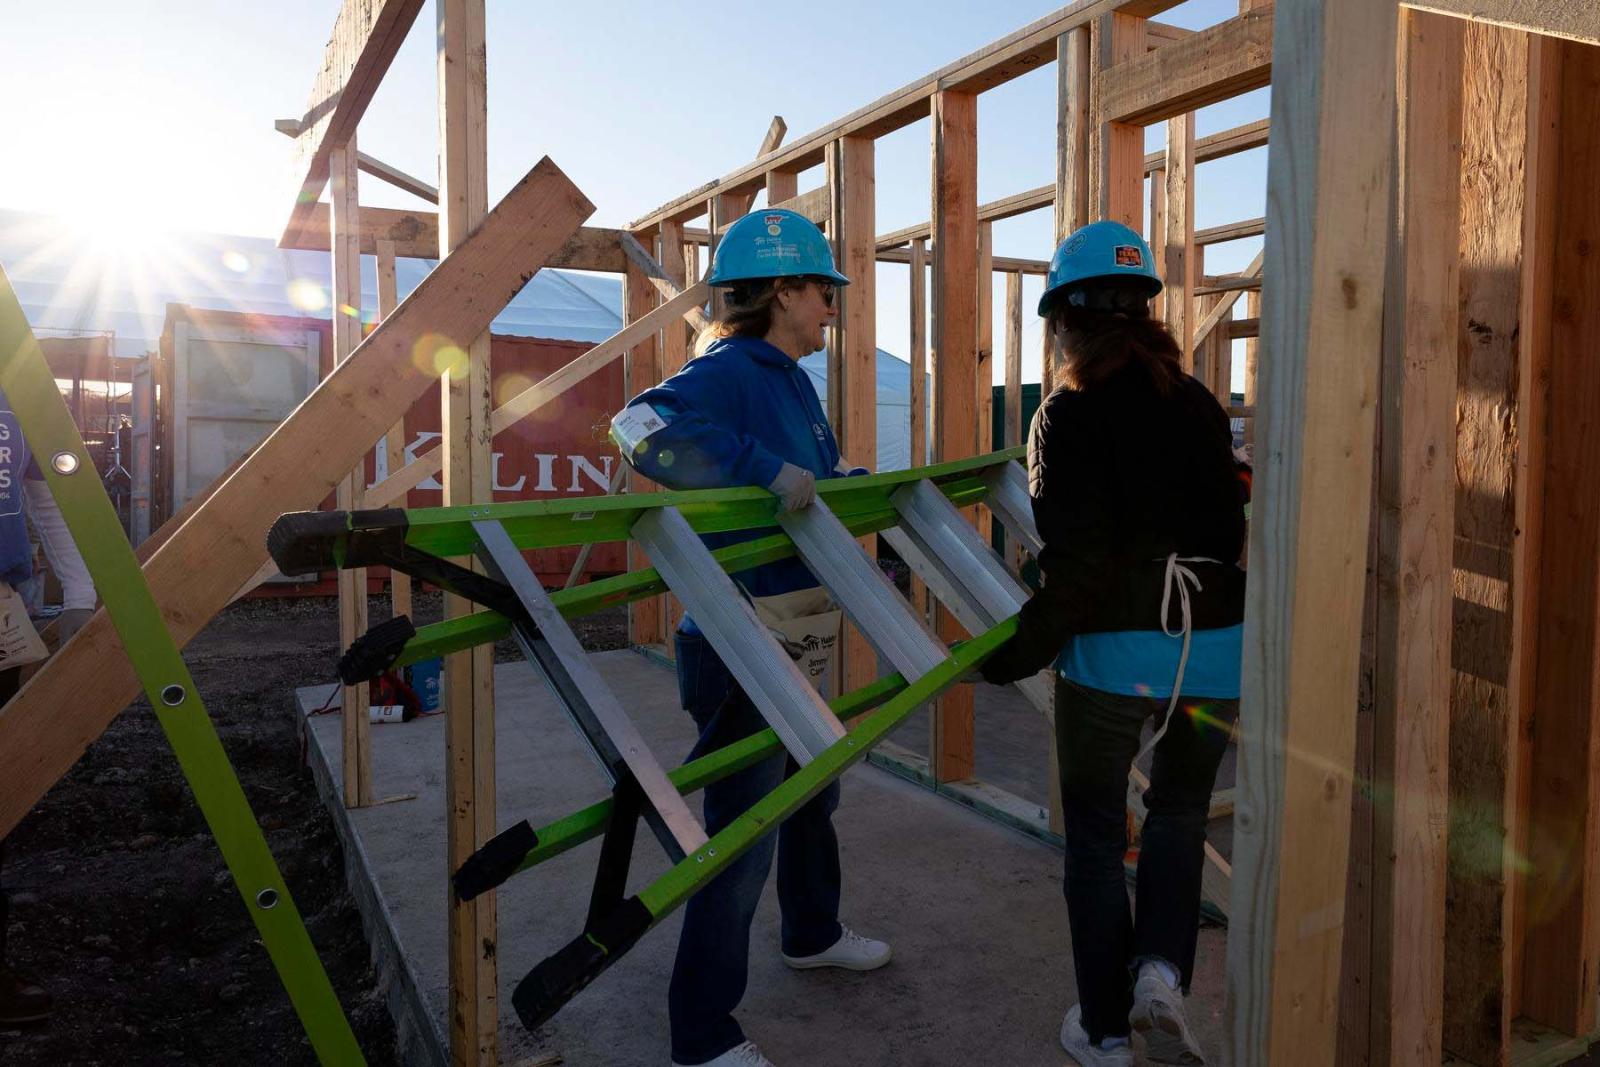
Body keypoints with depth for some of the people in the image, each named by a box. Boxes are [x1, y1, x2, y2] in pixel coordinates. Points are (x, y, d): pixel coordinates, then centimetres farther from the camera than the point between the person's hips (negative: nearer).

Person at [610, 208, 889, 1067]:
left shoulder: (792, 382, 13)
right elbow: (643, 427, -37)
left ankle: (812, 933, 50)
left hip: (799, 634, 10)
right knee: (742, 832, -2)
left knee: (811, 792, 26)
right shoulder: (727, 371, -17)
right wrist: (767, 469, -38)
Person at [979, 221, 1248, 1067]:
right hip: (1216, 649, 5)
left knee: (1095, 836, 14)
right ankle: (1161, 969, 7)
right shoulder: (1199, 405, 5)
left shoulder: (1069, 416, -10)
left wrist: (1012, 655, -12)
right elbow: (1227, 528, 10)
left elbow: (1077, 567, -18)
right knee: (1180, 815, 26)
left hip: (1111, 655, -4)